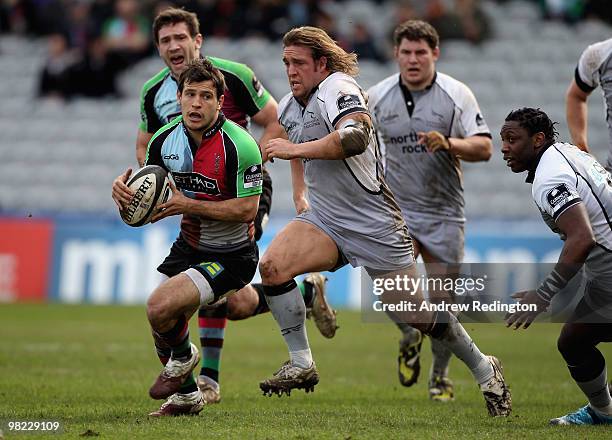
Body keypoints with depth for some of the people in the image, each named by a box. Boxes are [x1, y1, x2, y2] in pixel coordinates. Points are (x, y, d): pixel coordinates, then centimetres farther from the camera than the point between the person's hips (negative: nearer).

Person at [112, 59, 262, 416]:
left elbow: (247, 210, -24)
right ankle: (186, 395, 34)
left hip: (232, 255, -7)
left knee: (161, 308, -22)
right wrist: (123, 187, -15)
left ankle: (182, 356, 11)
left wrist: (188, 205, -27)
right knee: (165, 322, 8)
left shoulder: (240, 145, -24)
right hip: (189, 245, 7)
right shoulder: (165, 139, -5)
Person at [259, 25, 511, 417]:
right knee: (272, 266, -20)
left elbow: (355, 137, -37)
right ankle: (302, 365, -8)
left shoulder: (337, 87, -17)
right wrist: (300, 195, 20)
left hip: (373, 221, -7)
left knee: (417, 314, -3)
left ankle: (485, 371, 20)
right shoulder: (288, 106, 9)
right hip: (323, 219, 7)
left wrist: (295, 149, -31)